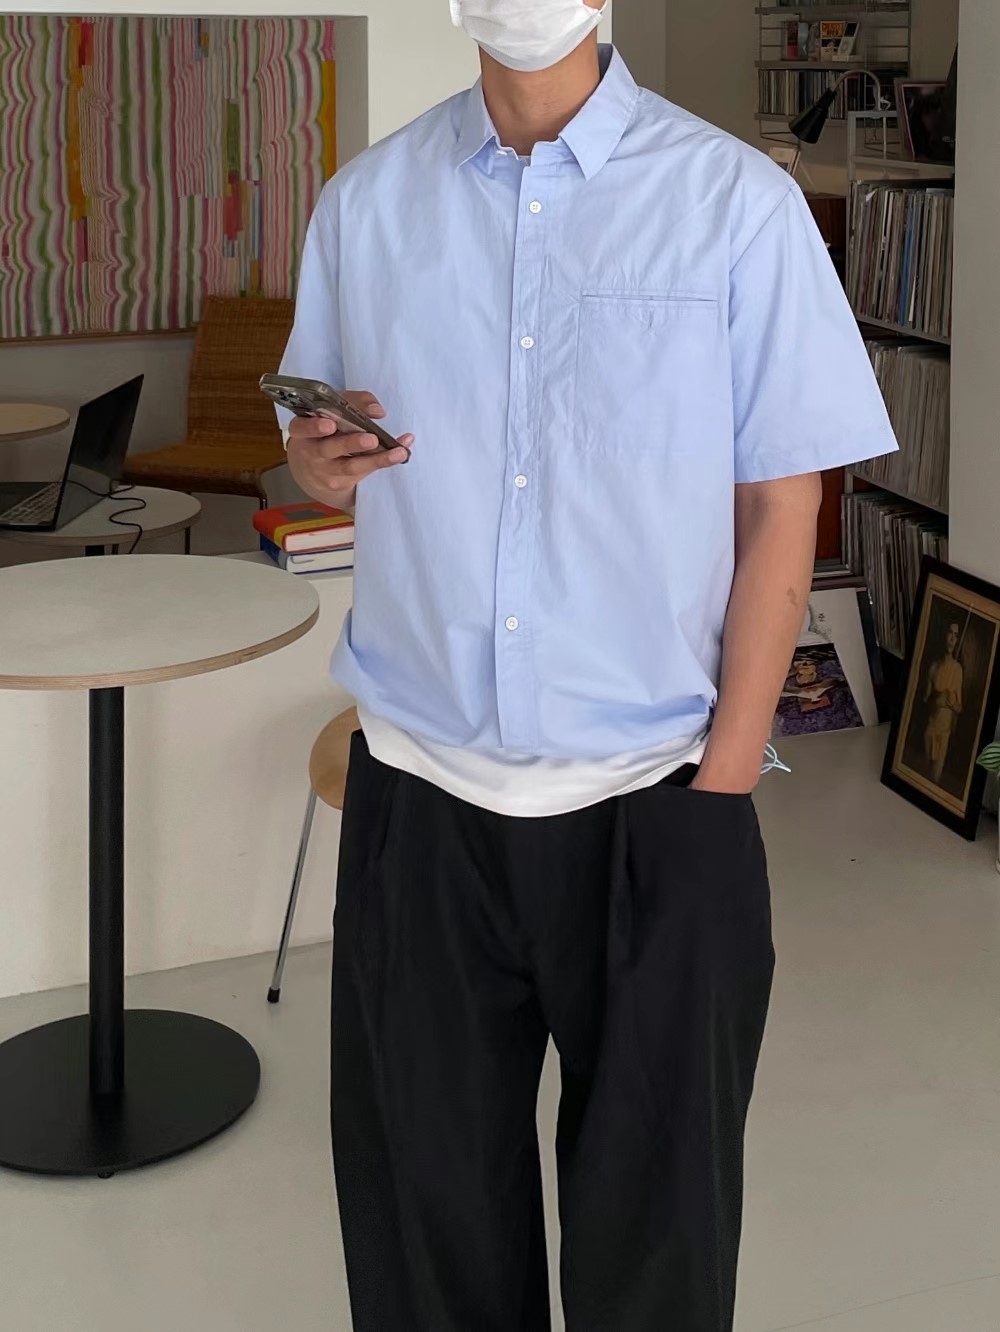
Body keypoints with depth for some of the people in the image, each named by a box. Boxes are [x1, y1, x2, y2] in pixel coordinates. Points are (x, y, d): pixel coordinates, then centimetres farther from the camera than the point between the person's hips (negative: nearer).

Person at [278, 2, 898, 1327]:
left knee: (655, 1213, 12)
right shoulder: (365, 203, 5)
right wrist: (320, 463, -11)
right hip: (418, 801, 3)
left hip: (648, 804, -2)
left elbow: (781, 509, -3)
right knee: (427, 1202, 14)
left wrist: (723, 780, -7)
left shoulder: (738, 206, -4)